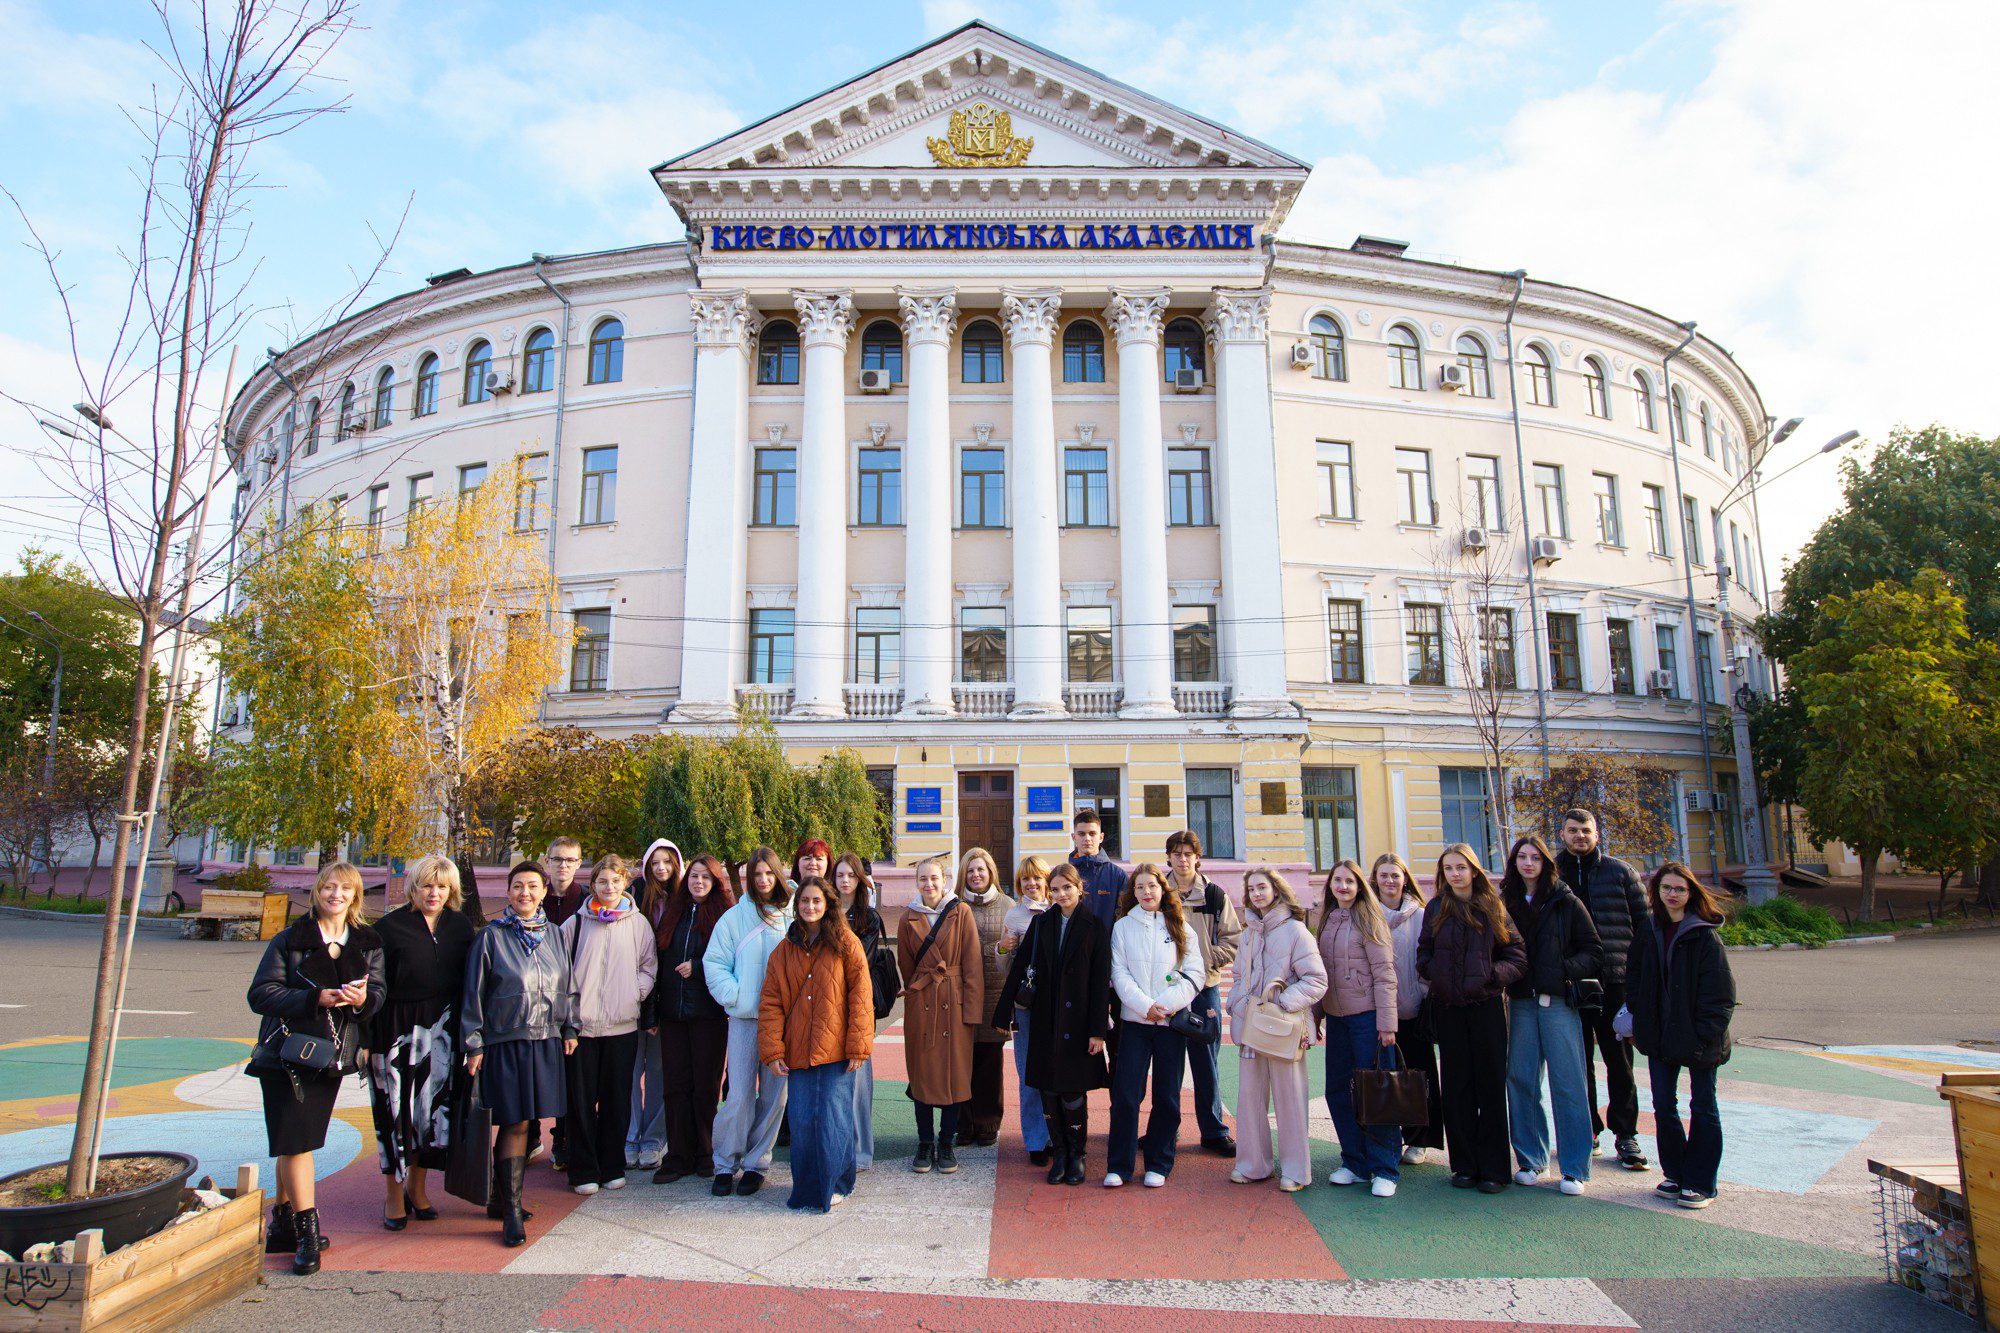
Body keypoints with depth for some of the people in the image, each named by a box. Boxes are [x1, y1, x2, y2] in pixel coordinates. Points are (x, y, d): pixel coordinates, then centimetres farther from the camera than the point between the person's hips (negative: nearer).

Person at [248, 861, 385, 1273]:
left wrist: (363, 998, -19)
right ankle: (306, 1232, 0)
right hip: (288, 1052, -3)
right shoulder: (290, 940, -3)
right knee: (296, 1140, -7)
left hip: (333, 1055, 4)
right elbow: (261, 994, -9)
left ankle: (282, 1226, 26)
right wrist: (316, 998, -21)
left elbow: (379, 989, 4)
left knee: (296, 1142, 12)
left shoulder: (368, 944, 7)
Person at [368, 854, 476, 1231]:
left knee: (434, 1105, 6)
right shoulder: (389, 927, -4)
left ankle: (417, 1186, 24)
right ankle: (394, 1194, 18)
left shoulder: (460, 925, 6)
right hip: (398, 1028, -3)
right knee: (396, 1108, 2)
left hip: (443, 1029, 3)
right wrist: (366, 1037, -10)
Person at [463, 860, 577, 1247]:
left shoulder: (553, 935, 9)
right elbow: (474, 993, -1)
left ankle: (513, 1196, 22)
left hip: (547, 1044, 4)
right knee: (514, 1125, -4)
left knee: (527, 1123, 8)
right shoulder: (491, 937, -2)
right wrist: (473, 1044, -3)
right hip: (505, 1043, -4)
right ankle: (511, 1211, 3)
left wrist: (570, 1028, 12)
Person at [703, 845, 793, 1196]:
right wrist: (734, 995, -7)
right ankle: (725, 1164, 13)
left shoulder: (793, 916, 4)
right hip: (744, 1018, -1)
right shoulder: (734, 917, 3)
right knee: (739, 1094, -2)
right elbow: (714, 963, 3)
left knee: (774, 1095, 6)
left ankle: (756, 1164, 19)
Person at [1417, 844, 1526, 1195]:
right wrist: (1435, 976, -7)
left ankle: (1493, 1169, 11)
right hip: (1448, 1008, 2)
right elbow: (1424, 956, 11)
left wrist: (1492, 975, -15)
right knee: (1457, 1089, 7)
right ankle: (1464, 1165, 16)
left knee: (1491, 1087, 2)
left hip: (1487, 1005, -2)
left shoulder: (1493, 907, 2)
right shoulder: (1435, 909, 7)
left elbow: (1518, 957, 0)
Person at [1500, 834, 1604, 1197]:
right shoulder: (1505, 903, 9)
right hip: (1520, 1002, 3)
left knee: (1567, 1082, -3)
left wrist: (1566, 970, -11)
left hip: (1558, 1001, -3)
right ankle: (1530, 1159, 18)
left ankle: (1575, 1168, 7)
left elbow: (1594, 951, 2)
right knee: (1520, 1079, 5)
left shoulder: (1565, 902, 1)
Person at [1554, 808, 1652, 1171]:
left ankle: (1625, 1134, 16)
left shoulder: (1619, 872, 4)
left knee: (1619, 1059, 5)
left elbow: (1642, 922, 5)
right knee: (1578, 1060, 9)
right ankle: (1587, 1129, 21)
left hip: (1614, 981, -1)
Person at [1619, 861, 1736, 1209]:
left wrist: (1705, 1034, -16)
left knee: (1702, 1108, 8)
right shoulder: (1648, 931, 4)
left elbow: (1721, 993, -12)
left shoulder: (1705, 936, -11)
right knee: (1663, 1106, 9)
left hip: (1698, 1039, -5)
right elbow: (1635, 978, 13)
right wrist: (1636, 1016, 3)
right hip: (1660, 1036, 5)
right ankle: (1676, 1174, 24)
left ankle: (1701, 1183, 18)